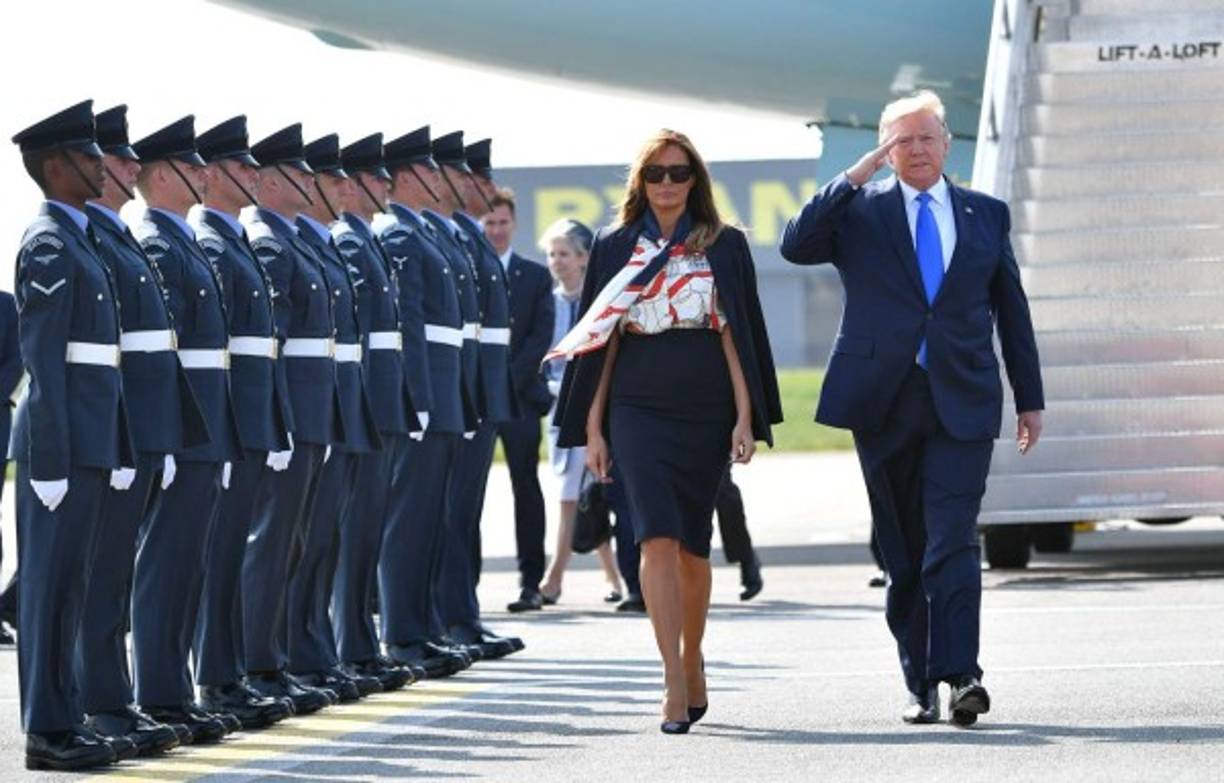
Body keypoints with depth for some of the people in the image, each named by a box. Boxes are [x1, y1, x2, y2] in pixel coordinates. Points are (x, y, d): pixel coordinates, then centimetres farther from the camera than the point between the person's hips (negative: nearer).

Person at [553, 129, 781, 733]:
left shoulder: (724, 246, 6)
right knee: (658, 538, -14)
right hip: (638, 408, 0)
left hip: (705, 411, 0)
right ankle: (676, 684, -17)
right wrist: (592, 426, 5)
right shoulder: (616, 247, 8)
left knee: (692, 546, 7)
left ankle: (691, 662, 27)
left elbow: (735, 333, 3)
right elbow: (601, 339, 9)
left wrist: (746, 416, -4)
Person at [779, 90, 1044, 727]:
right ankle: (921, 684, 13)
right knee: (903, 550, 5)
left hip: (962, 405, 0)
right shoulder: (860, 210, 7)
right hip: (884, 404, 0)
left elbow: (1012, 311, 16)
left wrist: (1030, 400, 14)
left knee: (952, 538, -13)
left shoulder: (986, 215, 12)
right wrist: (854, 177, -12)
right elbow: (796, 245, -11)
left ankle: (960, 673, -20)